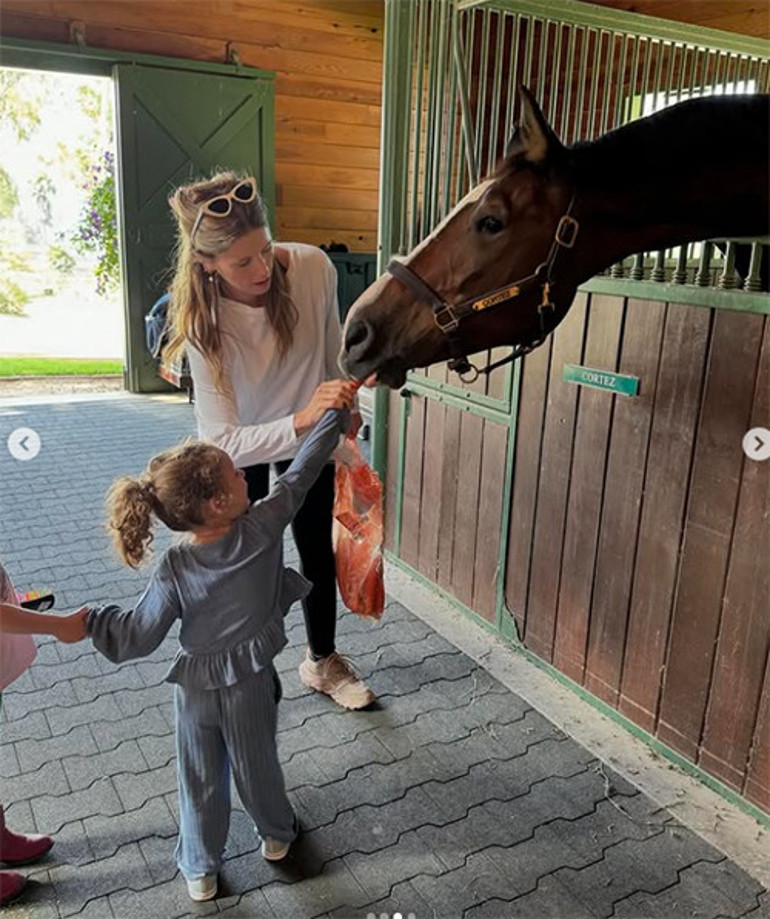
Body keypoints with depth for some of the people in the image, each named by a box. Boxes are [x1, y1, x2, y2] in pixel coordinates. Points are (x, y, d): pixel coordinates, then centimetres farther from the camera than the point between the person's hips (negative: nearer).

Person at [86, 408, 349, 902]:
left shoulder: (174, 569, -23)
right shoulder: (263, 528, -24)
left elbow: (137, 638, -17)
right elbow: (299, 475, -14)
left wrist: (89, 619, 0)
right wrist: (334, 413, -3)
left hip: (197, 688, 0)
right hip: (252, 681, 1)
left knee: (201, 779, 19)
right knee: (257, 764, 24)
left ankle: (200, 871, 38)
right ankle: (277, 834, 48)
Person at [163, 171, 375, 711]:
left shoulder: (313, 268, -29)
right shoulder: (204, 324, -35)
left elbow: (331, 349, -7)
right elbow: (223, 443, -37)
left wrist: (342, 409, 5)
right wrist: (301, 419, -51)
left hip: (310, 430, 3)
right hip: (239, 448, -3)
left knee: (319, 554, 15)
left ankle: (323, 661, 40)